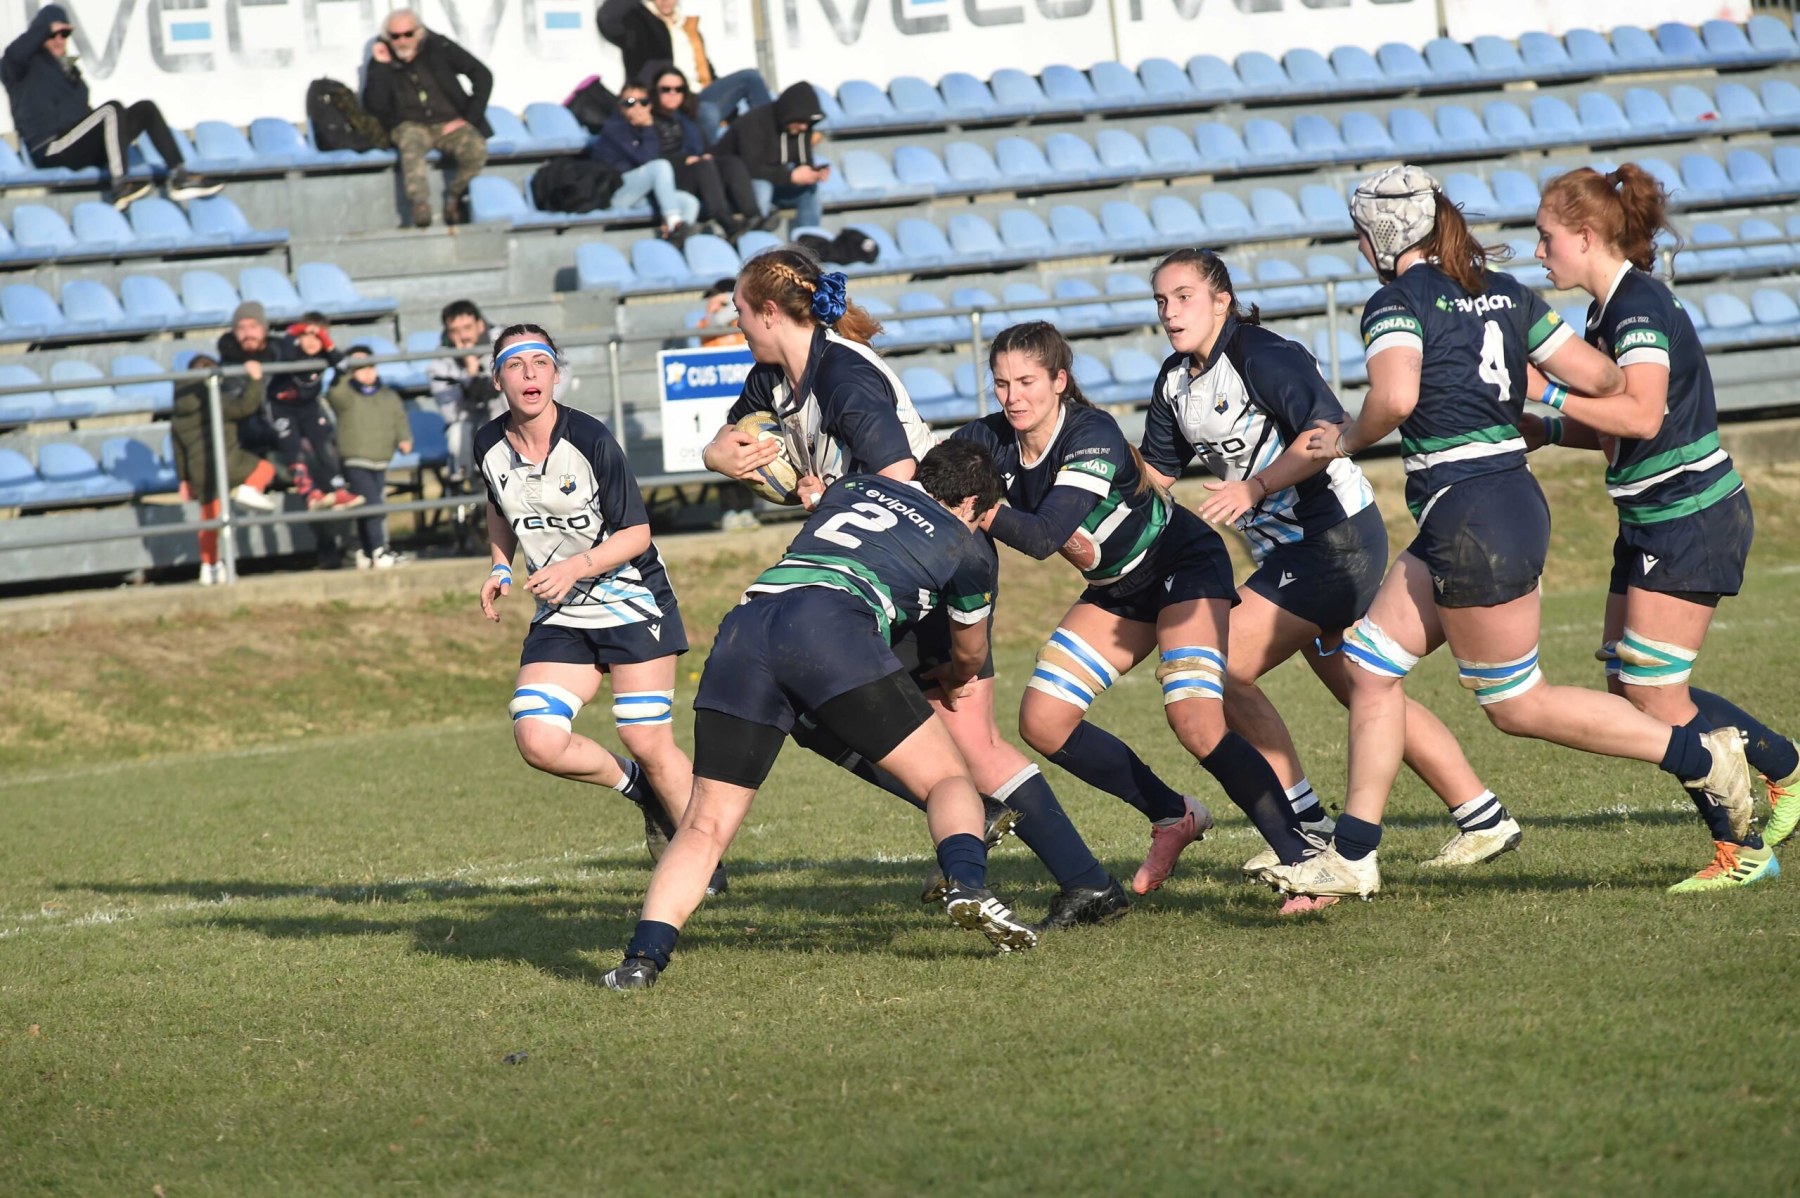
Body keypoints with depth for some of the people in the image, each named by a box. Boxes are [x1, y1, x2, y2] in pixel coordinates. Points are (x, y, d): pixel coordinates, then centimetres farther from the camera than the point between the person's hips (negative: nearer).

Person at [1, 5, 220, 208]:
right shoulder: (25, 68, 3)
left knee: (144, 109, -2)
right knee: (112, 109, -29)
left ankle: (179, 176, -15)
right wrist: (46, 27, -11)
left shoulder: (67, 68, 27)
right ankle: (119, 185, -44)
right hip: (51, 151, -8)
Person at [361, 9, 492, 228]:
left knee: (477, 150, -30)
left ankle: (454, 196, -3)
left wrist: (469, 118, -7)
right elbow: (375, 106, -9)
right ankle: (421, 210, -45)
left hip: (449, 124, 0)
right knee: (411, 145, -37)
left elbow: (483, 76, 0)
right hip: (410, 126, 0)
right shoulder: (381, 60, 3)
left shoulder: (439, 47, 0)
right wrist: (382, 66, -15)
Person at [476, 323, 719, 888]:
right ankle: (635, 785, 15)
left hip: (632, 602, -4)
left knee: (647, 741, -9)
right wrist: (500, 569, 7)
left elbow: (635, 533, -13)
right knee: (537, 740, -14)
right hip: (560, 616, 4)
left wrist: (577, 566, -27)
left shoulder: (589, 439, -18)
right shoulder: (490, 446, -3)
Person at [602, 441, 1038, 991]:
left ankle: (645, 953, -10)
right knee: (947, 777, 8)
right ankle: (967, 885, -19)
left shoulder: (853, 486, 35)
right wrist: (952, 684, 65)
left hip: (744, 626, 4)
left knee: (705, 825, 8)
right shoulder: (966, 547, 25)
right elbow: (971, 652, 43)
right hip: (829, 625, -4)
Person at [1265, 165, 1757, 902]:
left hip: (1469, 522, -9)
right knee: (1369, 664, 12)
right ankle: (1351, 857, 13)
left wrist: (1346, 441, -9)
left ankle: (1698, 757, 2)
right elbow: (1601, 380, 9)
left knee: (1518, 706, 3)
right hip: (1514, 501, 9)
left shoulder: (1396, 302, -10)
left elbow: (1397, 397, -28)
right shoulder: (1506, 293, 11)